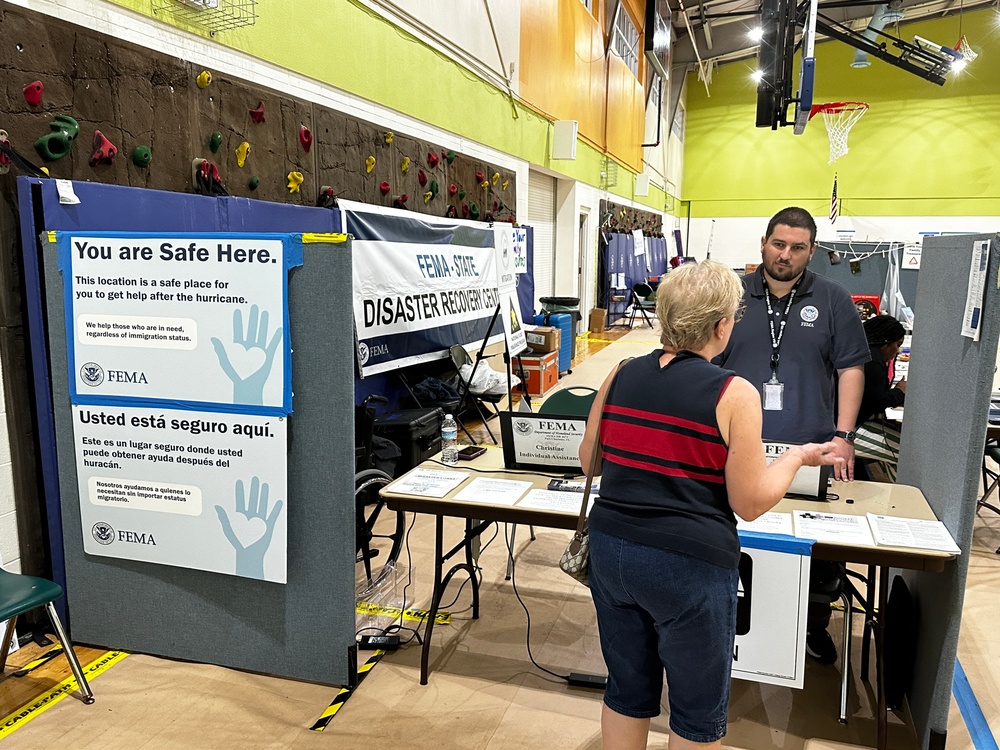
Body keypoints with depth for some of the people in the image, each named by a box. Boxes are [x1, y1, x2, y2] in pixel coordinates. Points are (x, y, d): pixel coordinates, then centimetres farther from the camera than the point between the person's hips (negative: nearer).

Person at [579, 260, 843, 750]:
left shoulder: (621, 376, 1)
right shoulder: (734, 395, -13)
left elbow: (588, 460, 11)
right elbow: (750, 503, -10)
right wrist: (797, 457, 6)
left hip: (610, 551, 5)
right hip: (689, 565, -5)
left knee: (626, 692, 21)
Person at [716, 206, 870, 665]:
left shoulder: (833, 300, 6)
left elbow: (851, 368, 5)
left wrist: (843, 436, -4)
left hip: (811, 455, 0)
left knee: (822, 550, 6)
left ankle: (815, 627, 30)